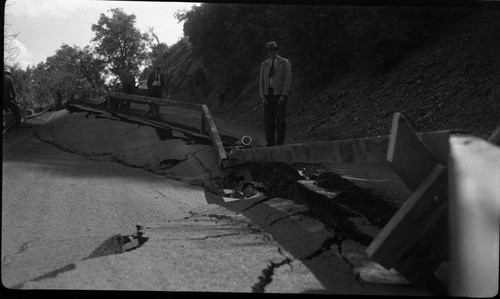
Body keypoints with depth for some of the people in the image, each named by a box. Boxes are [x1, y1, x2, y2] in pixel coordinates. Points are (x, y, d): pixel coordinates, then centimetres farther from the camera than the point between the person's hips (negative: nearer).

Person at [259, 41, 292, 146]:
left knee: (280, 120, -6)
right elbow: (262, 81, 12)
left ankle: (280, 143, -3)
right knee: (268, 119, 1)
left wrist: (284, 95, -14)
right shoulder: (264, 64, 12)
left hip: (280, 95, -4)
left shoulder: (284, 62, 0)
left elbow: (288, 79, -5)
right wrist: (262, 96, -1)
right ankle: (270, 142, 6)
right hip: (268, 94, 4)